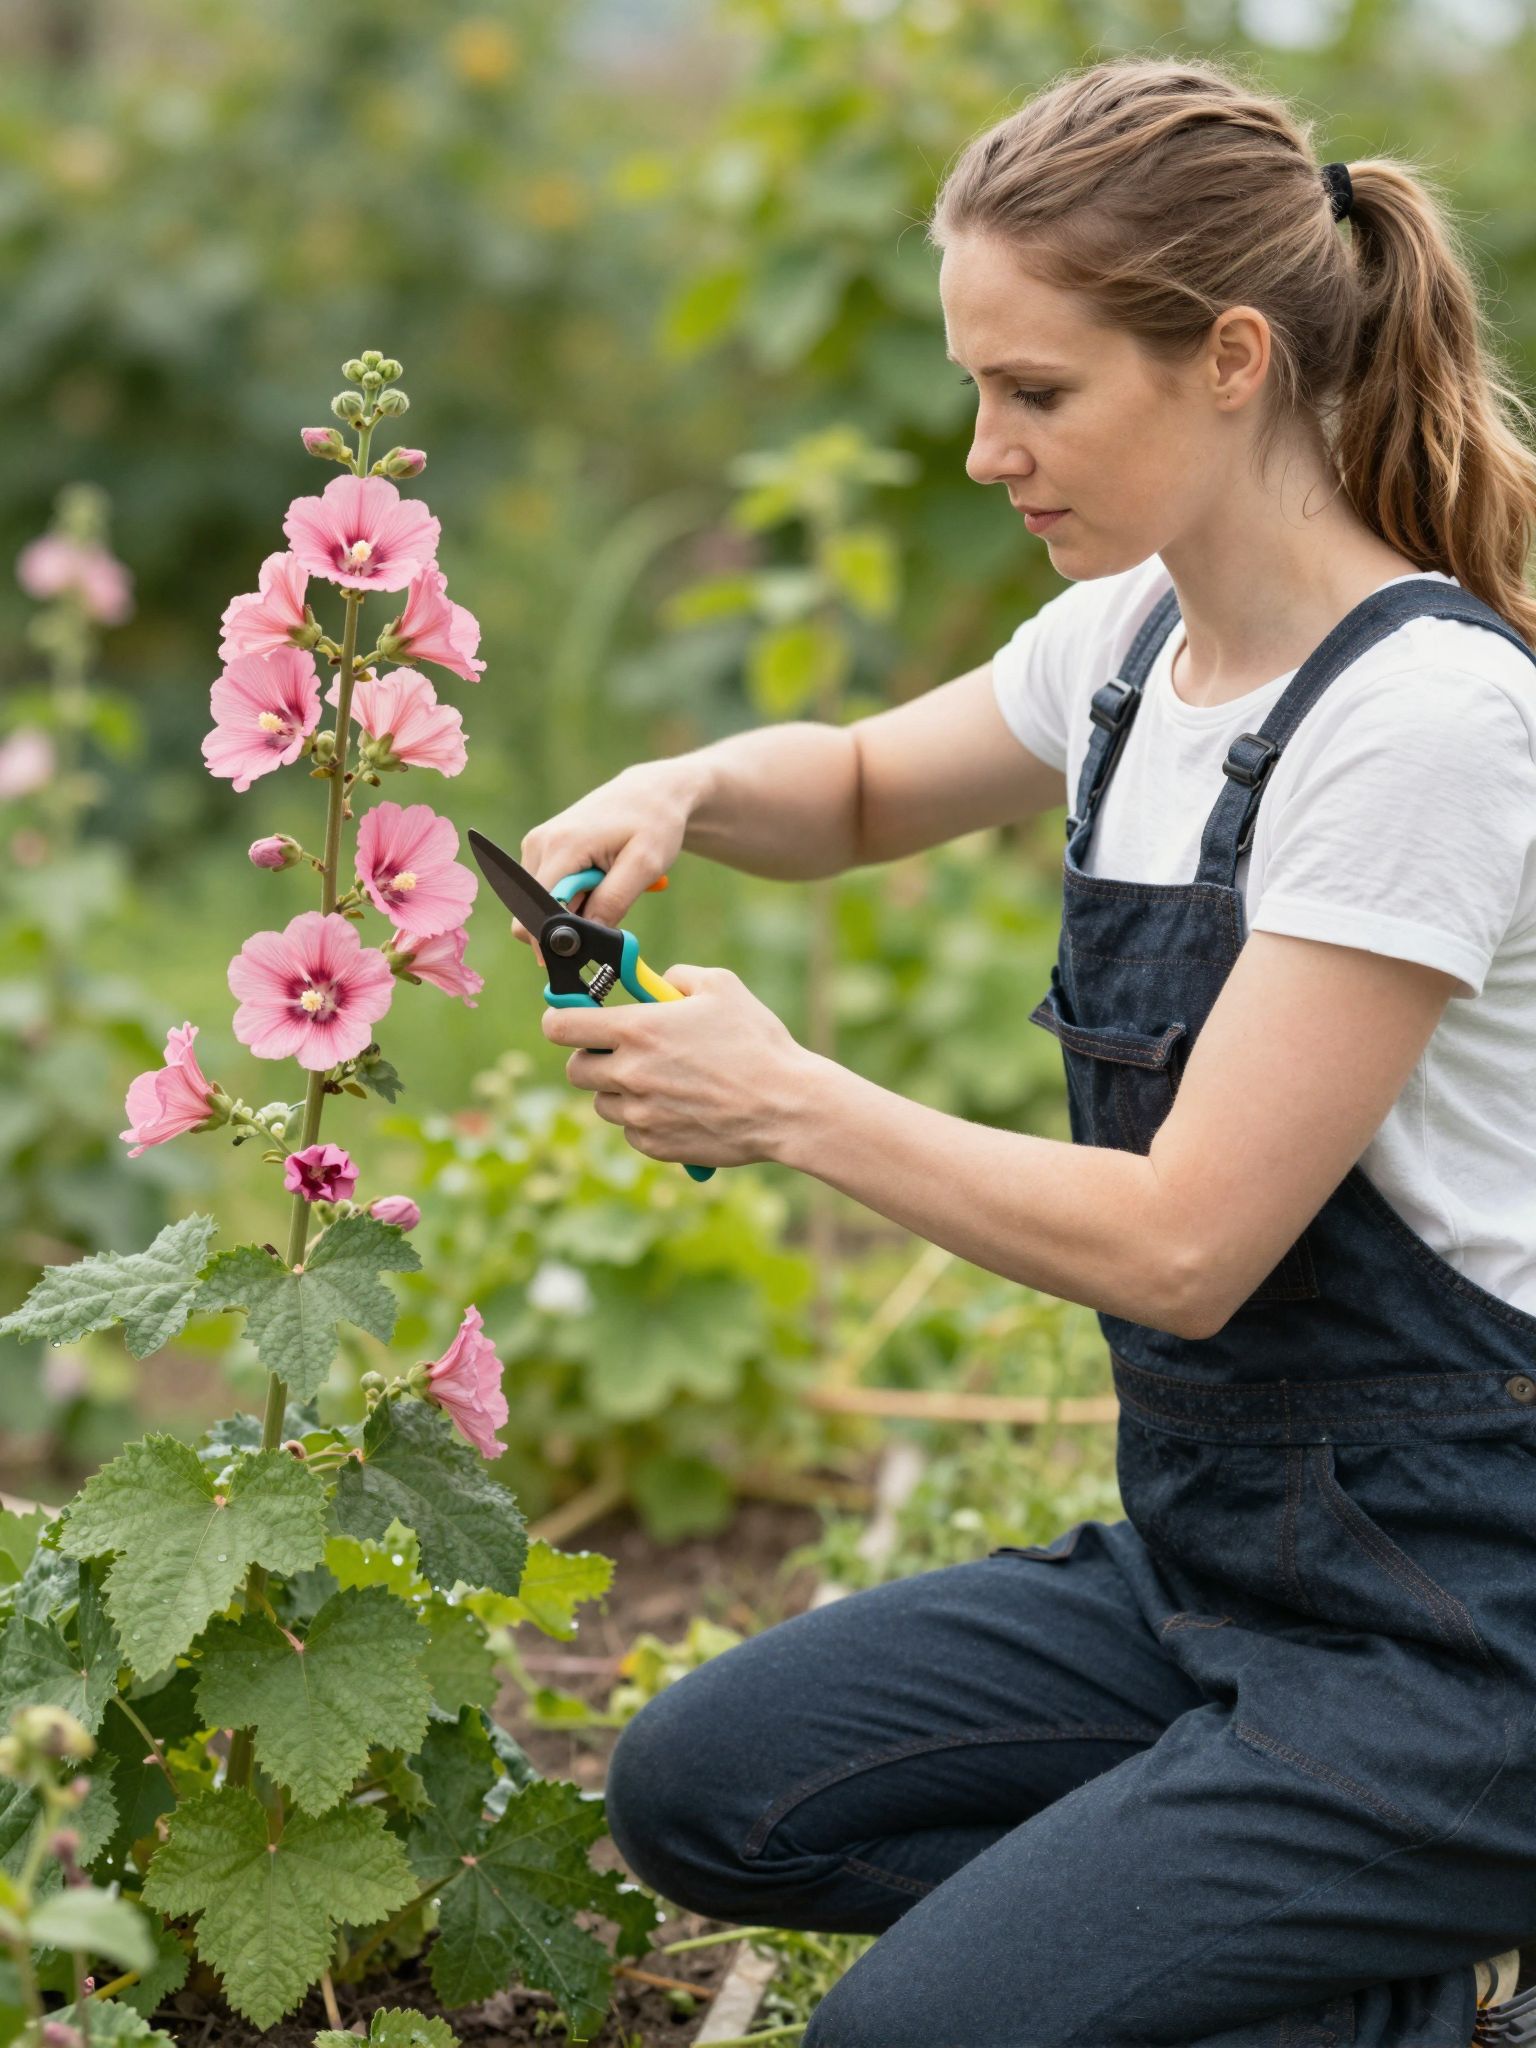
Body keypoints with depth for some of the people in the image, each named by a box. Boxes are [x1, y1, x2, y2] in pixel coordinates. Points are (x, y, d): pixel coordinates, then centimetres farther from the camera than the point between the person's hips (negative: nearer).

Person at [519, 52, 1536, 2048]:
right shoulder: (1131, 638, 4)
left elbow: (1186, 1244, -23)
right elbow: (870, 784, 24)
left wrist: (788, 1100, -14)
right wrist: (688, 790, 2)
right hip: (1204, 1560, 9)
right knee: (700, 1790, 0)